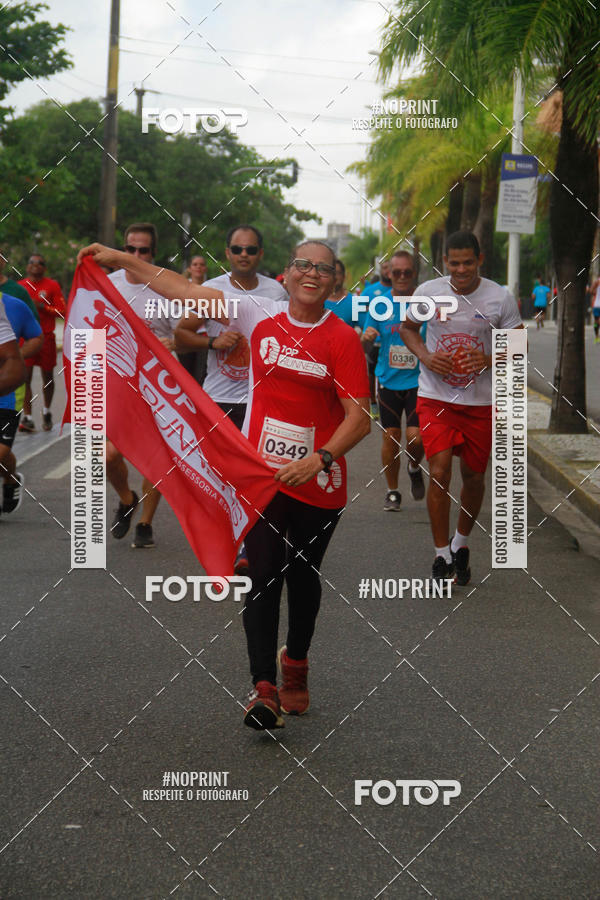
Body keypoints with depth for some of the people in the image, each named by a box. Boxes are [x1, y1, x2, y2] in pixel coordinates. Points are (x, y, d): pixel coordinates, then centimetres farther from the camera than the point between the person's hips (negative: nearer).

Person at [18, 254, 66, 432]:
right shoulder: (20, 286, 8)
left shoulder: (52, 285, 2)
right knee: (25, 377, -9)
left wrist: (42, 307, -14)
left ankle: (46, 412, 30)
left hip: (46, 337, -1)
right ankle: (27, 417, -8)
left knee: (47, 376, 9)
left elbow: (62, 311, -2)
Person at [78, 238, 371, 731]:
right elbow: (187, 291, 7)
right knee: (264, 576, -5)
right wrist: (120, 259, 8)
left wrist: (320, 458, -25)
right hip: (261, 473, 1)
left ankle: (295, 661, 36)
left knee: (303, 576, 12)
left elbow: (359, 417, -10)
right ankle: (264, 687, -3)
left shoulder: (343, 339, -7)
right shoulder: (262, 315, 2)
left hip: (318, 483, -1)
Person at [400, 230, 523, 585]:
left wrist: (489, 360, -18)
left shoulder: (501, 298, -6)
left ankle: (461, 543, 36)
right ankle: (442, 554, 0)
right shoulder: (427, 292, -4)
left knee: (474, 476, 10)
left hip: (482, 401, 1)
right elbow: (408, 328, 12)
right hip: (436, 397, -1)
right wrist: (425, 356, -8)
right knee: (439, 472, -13)